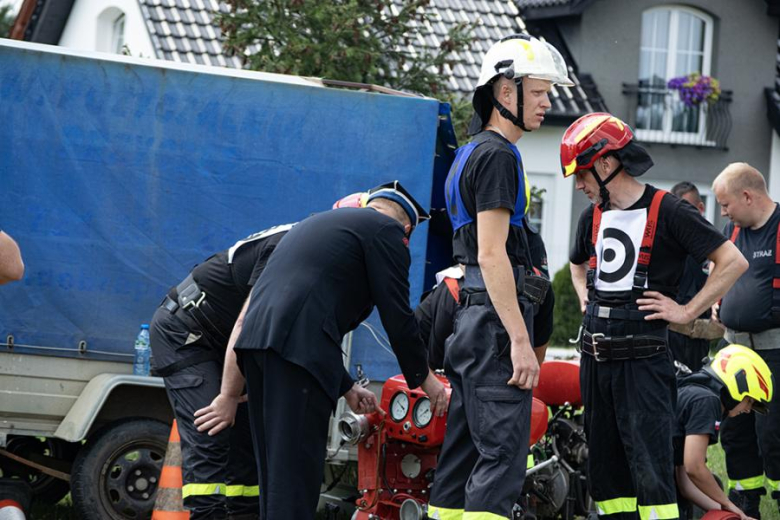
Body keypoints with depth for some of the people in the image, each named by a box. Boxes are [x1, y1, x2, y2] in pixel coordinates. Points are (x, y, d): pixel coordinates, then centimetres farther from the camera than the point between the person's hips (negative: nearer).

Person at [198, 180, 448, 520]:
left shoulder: (319, 224, 33)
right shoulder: (387, 230, 8)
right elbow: (397, 316, 2)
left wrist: (346, 388, 36)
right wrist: (424, 378, 15)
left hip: (255, 337, 8)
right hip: (300, 347, -8)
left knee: (275, 470, 12)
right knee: (296, 470, -9)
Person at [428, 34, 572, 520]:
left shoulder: (471, 153, 20)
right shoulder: (498, 155, -11)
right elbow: (491, 254, -18)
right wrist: (520, 340, -20)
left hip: (471, 317, 10)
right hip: (497, 319, -10)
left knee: (465, 450, 9)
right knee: (502, 453, -12)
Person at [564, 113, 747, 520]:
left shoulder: (668, 212, -9)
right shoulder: (592, 217, 13)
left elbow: (733, 262, -11)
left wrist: (687, 312, -12)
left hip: (642, 360, -7)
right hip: (595, 358, 7)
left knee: (650, 470, -11)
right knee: (605, 467, 9)